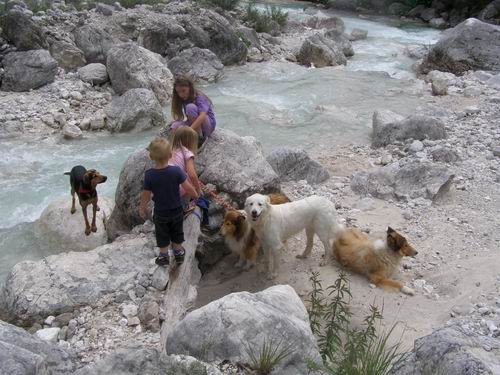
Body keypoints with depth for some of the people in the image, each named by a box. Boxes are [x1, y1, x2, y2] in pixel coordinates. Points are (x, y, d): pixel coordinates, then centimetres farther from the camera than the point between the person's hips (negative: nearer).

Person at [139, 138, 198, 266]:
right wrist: (195, 194, 3)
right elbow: (187, 187, -18)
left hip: (160, 213, -1)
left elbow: (146, 195, -13)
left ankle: (164, 256, 35)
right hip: (176, 210, 1)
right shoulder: (176, 171, -22)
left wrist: (142, 208, 4)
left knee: (162, 235, 21)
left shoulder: (149, 175, -22)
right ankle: (178, 253, 41)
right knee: (177, 233, 24)